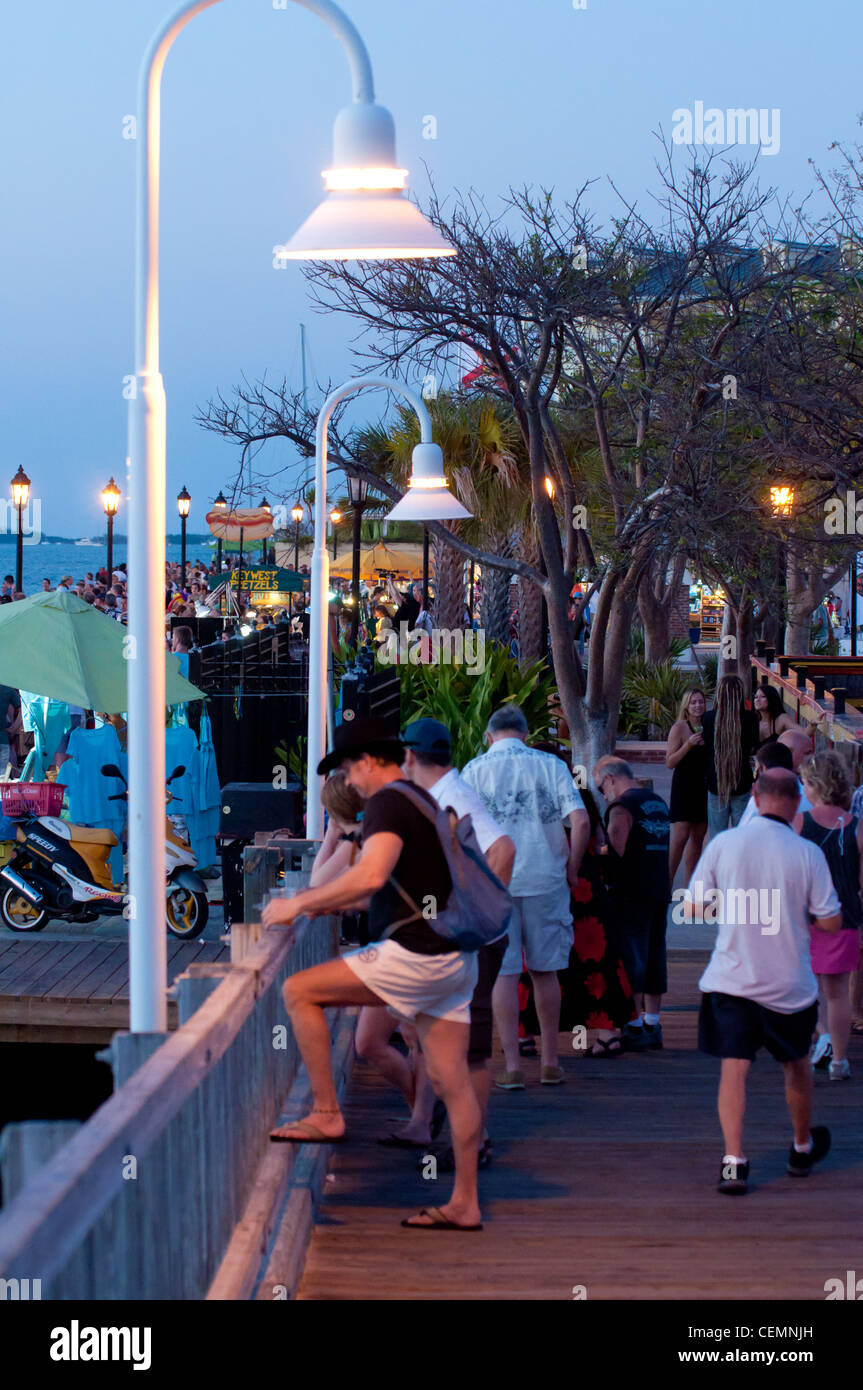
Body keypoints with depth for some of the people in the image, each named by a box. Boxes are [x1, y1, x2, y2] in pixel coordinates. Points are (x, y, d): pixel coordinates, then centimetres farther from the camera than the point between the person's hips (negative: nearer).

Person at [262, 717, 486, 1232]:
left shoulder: (388, 803, -9)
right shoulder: (424, 802, 22)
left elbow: (370, 876, -26)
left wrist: (301, 904, -17)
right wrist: (331, 902, 31)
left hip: (418, 954, -10)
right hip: (454, 958, 10)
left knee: (299, 991, -6)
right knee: (452, 1080, 10)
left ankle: (327, 1114, -5)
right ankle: (465, 1204, 12)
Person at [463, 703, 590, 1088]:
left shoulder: (475, 770, 2)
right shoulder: (550, 765, 4)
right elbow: (580, 820, -6)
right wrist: (571, 869, 4)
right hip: (545, 880, 1)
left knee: (503, 973, 2)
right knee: (544, 970, 12)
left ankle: (511, 1067, -2)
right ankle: (550, 1063, 16)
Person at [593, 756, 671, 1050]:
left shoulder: (621, 807, -11)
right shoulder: (658, 803, 16)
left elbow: (616, 851, -17)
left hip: (631, 893, -8)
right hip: (660, 890, 8)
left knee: (630, 959, -4)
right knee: (655, 956, 12)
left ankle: (634, 1027, -4)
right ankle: (652, 1023, 15)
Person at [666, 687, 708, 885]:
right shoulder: (679, 728, -5)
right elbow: (670, 762, -9)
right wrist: (688, 745, -20)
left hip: (703, 787, 6)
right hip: (684, 787, -6)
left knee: (698, 838, 7)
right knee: (680, 837, -12)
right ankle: (667, 882, -8)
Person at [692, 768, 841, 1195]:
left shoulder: (724, 843, -7)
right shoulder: (808, 854, -9)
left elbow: (693, 908, -2)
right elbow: (830, 922, -5)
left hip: (731, 979, 0)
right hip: (789, 984, 0)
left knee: (734, 1068, 0)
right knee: (796, 1064, 20)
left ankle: (734, 1159, -14)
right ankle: (803, 1149, 38)